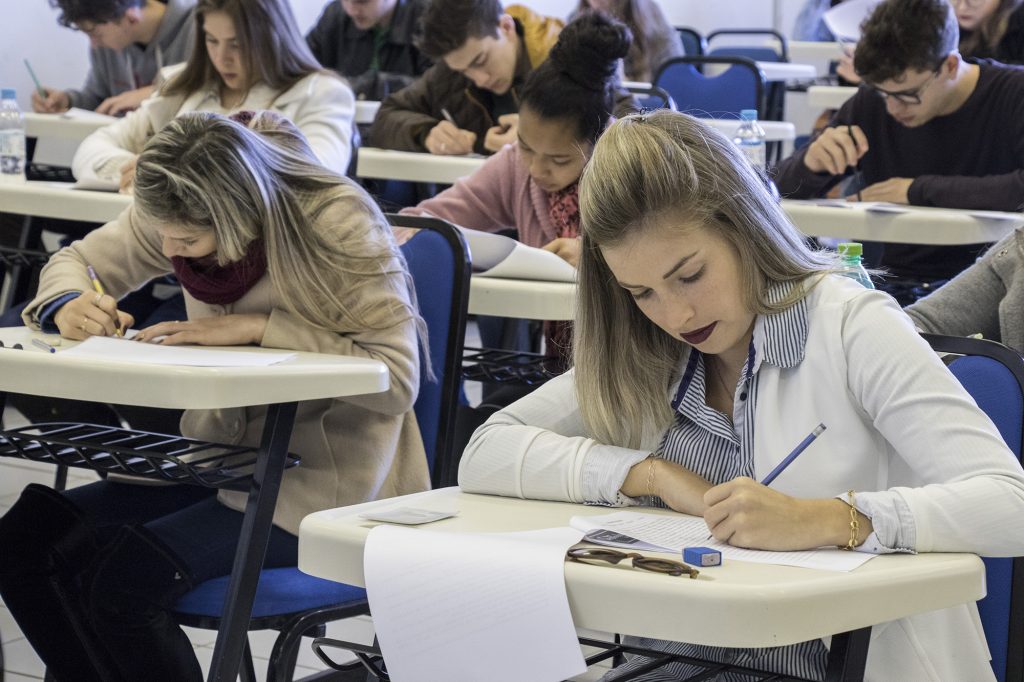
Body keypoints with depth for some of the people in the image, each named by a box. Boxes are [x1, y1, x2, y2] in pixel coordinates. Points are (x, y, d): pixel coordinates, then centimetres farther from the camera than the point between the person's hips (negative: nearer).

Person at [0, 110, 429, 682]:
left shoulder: (337, 222, -20)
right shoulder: (179, 214, -2)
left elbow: (397, 377, -24)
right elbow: (78, 261, 11)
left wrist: (258, 327, -27)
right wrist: (69, 306, -14)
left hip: (323, 482, -7)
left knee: (124, 580, -27)